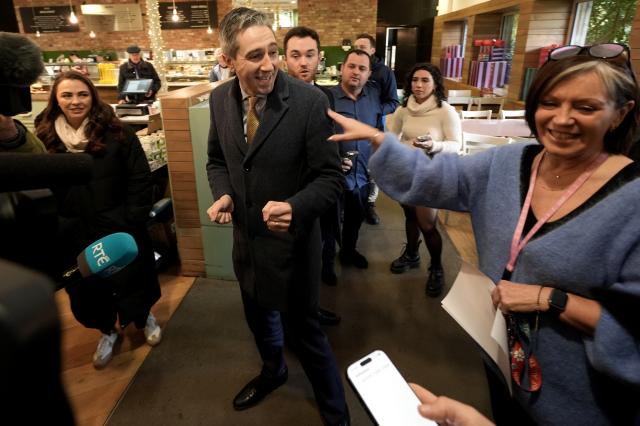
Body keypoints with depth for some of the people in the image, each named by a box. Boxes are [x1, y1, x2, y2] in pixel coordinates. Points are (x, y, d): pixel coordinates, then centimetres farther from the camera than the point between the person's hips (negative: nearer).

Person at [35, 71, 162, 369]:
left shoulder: (117, 133, -8)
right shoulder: (44, 140, -1)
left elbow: (140, 180, -8)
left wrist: (132, 221, -12)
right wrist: (59, 229, -5)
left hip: (120, 229, -2)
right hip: (74, 237, 3)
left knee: (132, 279, 13)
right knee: (86, 290, 16)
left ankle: (145, 318, 43)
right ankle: (107, 331, 43)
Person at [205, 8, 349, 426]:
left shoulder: (309, 100, -20)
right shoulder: (220, 98, -4)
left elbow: (331, 177, -16)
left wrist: (294, 207, -35)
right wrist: (223, 194, -10)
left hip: (291, 241, -5)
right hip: (246, 238, 6)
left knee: (304, 331, 10)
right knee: (259, 317, 27)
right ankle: (273, 371, 60)